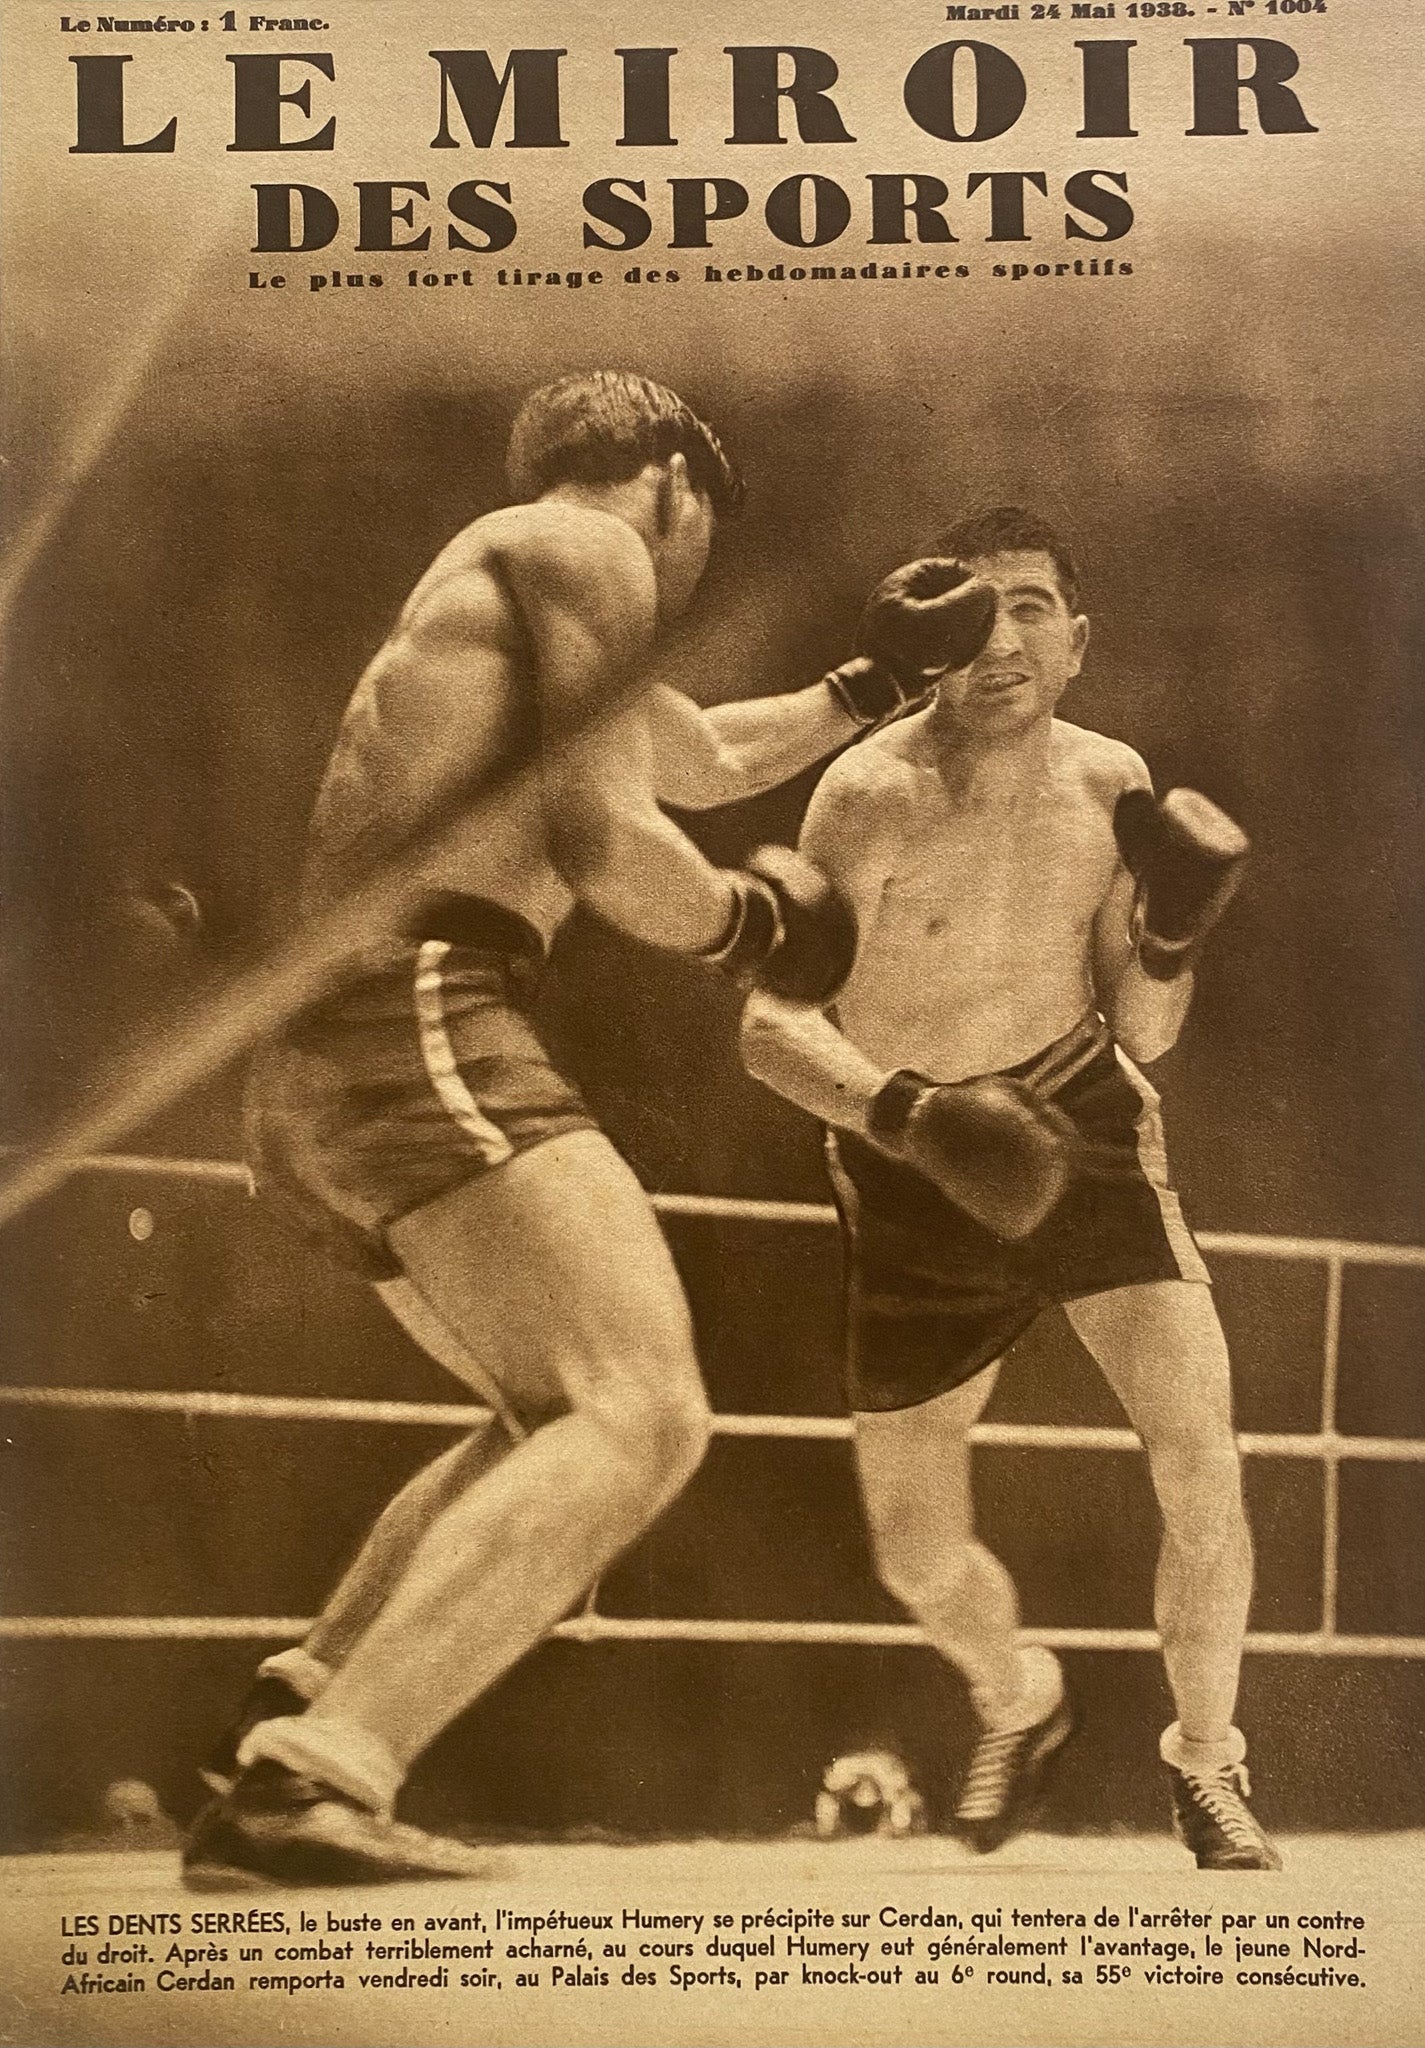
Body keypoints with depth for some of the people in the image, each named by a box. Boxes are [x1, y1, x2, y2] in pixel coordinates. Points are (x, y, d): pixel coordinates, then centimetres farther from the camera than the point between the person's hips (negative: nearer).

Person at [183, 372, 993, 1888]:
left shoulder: (480, 596, 33)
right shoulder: (582, 547, 3)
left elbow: (710, 761, 46)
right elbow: (602, 838, -10)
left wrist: (867, 690, 54)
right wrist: (742, 922, 8)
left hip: (303, 1076, 10)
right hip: (421, 1020, -10)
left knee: (556, 1420, 21)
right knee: (644, 1418, -19)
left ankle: (282, 1725, 10)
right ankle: (307, 1785, -28)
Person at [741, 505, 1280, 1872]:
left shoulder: (1106, 782, -6)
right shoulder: (870, 797, -19)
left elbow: (1142, 1033, 2)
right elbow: (771, 1029, -25)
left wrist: (1171, 937, -18)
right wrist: (907, 1112, -41)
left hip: (1082, 1123, 2)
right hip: (911, 1169, -1)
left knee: (1201, 1465, -12)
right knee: (916, 1559, 6)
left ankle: (1204, 1764, 16)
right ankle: (1018, 1704, 42)